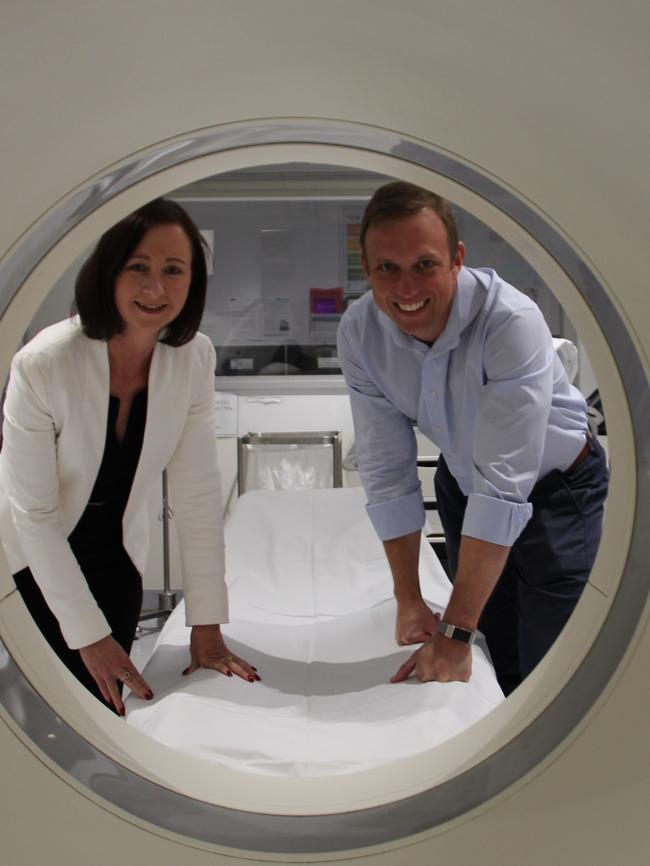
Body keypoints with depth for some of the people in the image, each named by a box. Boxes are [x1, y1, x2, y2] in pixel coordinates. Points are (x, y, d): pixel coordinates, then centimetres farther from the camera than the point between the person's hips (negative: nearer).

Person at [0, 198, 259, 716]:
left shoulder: (195, 357, -16)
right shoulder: (42, 365, -28)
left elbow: (198, 492, -14)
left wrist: (207, 624, -15)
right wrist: (89, 634, -18)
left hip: (117, 551, 3)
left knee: (107, 703, 6)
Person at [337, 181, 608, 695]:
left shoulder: (511, 321, -34)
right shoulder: (359, 333, -19)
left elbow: (504, 485, -35)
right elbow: (387, 471, -13)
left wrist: (455, 633, -33)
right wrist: (409, 601, -12)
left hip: (555, 488, -3)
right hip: (462, 484, 4)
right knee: (499, 657, 14)